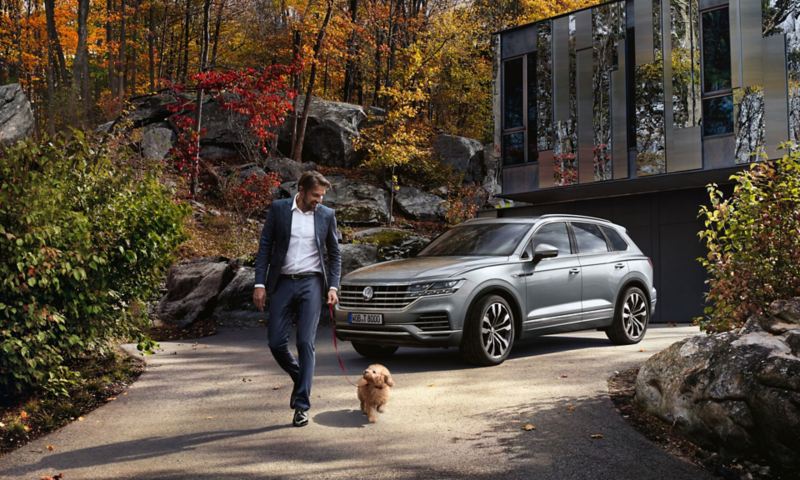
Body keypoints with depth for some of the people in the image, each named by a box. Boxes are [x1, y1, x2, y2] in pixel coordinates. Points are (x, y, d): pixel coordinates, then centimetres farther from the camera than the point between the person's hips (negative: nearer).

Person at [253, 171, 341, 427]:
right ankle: (301, 378, 28)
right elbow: (265, 247, 2)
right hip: (282, 283, 1)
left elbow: (334, 254, 10)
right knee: (276, 343, -1)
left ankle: (302, 406, -2)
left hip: (311, 283, -1)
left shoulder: (327, 215, 4)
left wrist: (333, 287, -2)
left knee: (306, 343, -6)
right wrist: (260, 284, -4)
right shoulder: (278, 209, 2)